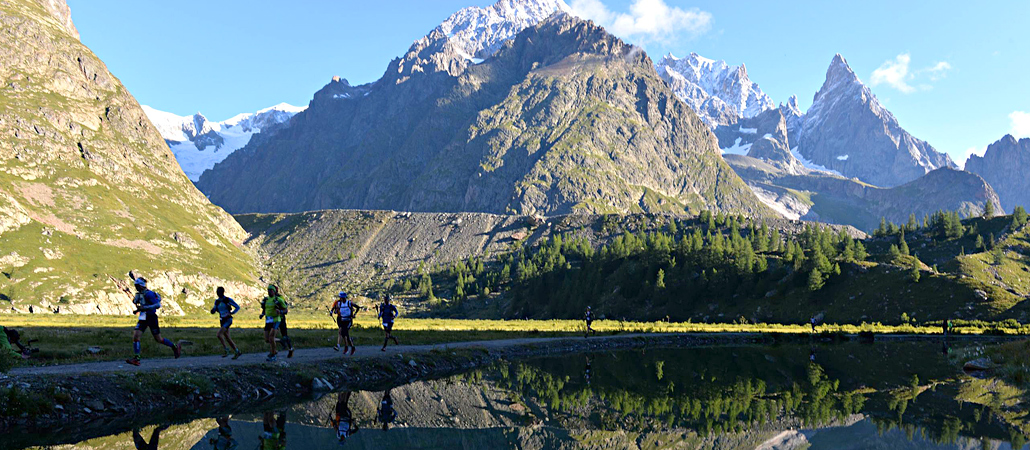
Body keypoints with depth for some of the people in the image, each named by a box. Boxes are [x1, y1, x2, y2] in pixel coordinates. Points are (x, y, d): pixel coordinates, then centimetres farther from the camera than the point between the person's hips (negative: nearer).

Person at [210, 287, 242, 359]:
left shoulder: (228, 300, -8)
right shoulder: (217, 301, 8)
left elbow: (237, 307, -6)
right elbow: (214, 311, 15)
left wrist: (230, 314, -17)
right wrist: (212, 310, -9)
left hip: (228, 320, -7)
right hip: (222, 321, 7)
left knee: (219, 334, -21)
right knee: (227, 338, 8)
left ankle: (225, 349, -6)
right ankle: (237, 352, 18)